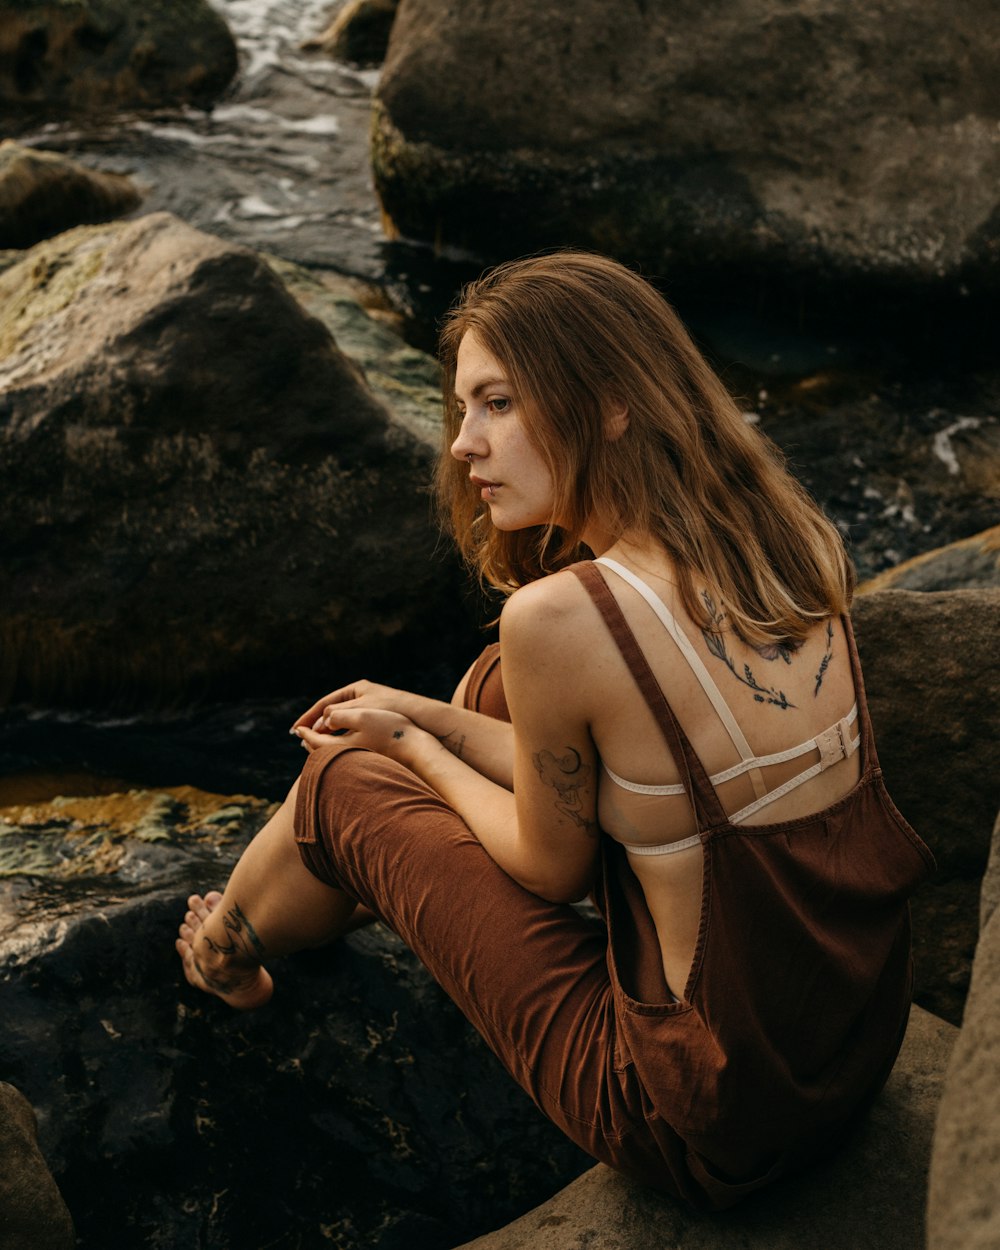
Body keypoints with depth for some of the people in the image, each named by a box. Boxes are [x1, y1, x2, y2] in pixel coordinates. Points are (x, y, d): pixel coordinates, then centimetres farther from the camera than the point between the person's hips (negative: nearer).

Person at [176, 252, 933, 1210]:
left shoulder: (560, 615, -27)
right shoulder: (788, 539, -5)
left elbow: (555, 868, -10)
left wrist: (417, 750, 9)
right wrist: (428, 716, 15)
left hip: (713, 1125, -7)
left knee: (349, 782, 9)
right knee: (499, 681, 19)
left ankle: (223, 950, 45)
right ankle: (357, 896, 49)